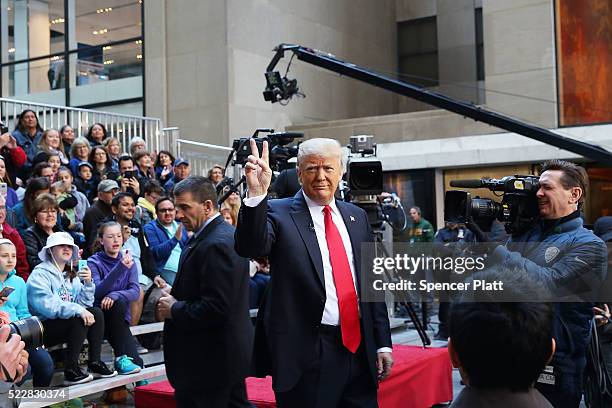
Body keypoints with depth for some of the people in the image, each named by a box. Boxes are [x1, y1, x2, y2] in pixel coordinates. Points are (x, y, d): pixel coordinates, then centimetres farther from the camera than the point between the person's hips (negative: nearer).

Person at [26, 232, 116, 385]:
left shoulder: (71, 276, 15)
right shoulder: (40, 275, -9)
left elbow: (84, 304, 4)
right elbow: (48, 306, -24)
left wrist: (88, 283, -11)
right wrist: (78, 310, -31)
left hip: (67, 323, 7)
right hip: (43, 329, -7)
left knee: (96, 312, -11)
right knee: (81, 319, -27)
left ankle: (95, 363, -10)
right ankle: (70, 371, -23)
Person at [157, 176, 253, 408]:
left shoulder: (215, 245, -22)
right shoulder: (225, 234, 10)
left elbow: (215, 309, -27)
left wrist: (173, 309, -14)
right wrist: (176, 297, 3)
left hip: (208, 361, -10)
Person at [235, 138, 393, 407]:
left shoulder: (356, 216, 11)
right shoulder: (280, 213, -4)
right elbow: (250, 248, -24)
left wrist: (383, 343, 11)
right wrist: (257, 193, -38)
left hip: (360, 348, 5)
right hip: (307, 354, -5)